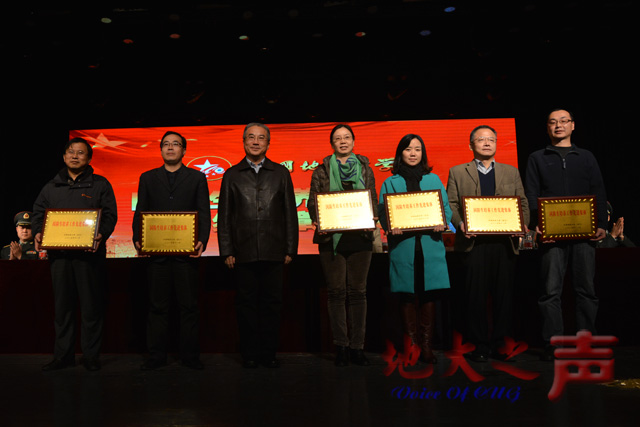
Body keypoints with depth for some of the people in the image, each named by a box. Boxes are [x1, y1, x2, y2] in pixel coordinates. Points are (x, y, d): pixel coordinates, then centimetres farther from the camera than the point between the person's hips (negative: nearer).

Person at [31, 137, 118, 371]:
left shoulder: (100, 184, 6)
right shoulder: (51, 187, 16)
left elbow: (110, 215, 0)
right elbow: (38, 213, 18)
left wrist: (101, 235, -17)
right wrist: (38, 233, -1)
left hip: (89, 254, -3)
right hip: (59, 254, 3)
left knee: (91, 306, 1)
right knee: (62, 305, 8)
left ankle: (91, 355, 11)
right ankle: (63, 354, 18)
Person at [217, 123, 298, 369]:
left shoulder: (281, 173, 10)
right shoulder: (232, 175, 10)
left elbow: (290, 214, 8)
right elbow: (224, 216, 7)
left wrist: (290, 249, 2)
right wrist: (226, 251, 0)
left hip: (273, 252, 0)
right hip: (243, 253, 0)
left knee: (271, 302, 5)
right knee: (246, 303, 5)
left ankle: (269, 353, 17)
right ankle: (250, 354, 17)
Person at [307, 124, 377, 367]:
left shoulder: (365, 169, 12)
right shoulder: (322, 171, 8)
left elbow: (374, 201, 11)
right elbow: (312, 202, 5)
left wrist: (371, 220, -8)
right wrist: (318, 221, -13)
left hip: (360, 237, 1)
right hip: (331, 238, -1)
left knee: (358, 292, 4)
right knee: (336, 292, 2)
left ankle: (357, 347, 12)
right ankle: (341, 346, 12)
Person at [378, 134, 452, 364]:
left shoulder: (433, 179, 15)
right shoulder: (390, 183, 11)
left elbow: (446, 206, 11)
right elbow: (382, 211, 4)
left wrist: (442, 222, -10)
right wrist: (389, 227, -17)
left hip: (430, 245, 1)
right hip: (402, 245, -1)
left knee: (429, 295, 0)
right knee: (407, 296, 1)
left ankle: (427, 347, 8)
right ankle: (412, 345, 10)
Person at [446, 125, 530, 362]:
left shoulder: (511, 172, 19)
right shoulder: (457, 173, 12)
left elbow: (523, 203, 14)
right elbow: (451, 204, 4)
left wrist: (523, 224, -4)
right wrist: (460, 223, -14)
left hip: (505, 242, 2)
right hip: (474, 242, -2)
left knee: (504, 295, 3)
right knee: (476, 295, 0)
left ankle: (498, 343, 14)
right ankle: (480, 345, 10)